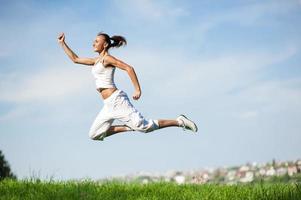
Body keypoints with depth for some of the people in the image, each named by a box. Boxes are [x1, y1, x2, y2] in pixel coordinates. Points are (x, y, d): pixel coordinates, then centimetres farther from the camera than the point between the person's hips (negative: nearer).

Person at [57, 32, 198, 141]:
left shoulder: (107, 58, -7)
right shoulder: (96, 60, 19)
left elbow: (129, 68, -17)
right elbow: (75, 59, 29)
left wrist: (137, 90, -21)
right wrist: (62, 43, 26)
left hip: (116, 100, -9)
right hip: (109, 105, 9)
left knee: (143, 126, -15)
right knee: (94, 135, 8)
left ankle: (179, 121, -4)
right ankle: (127, 127, 14)